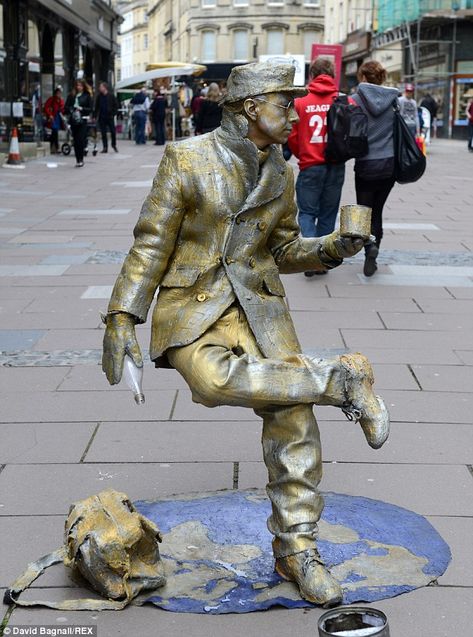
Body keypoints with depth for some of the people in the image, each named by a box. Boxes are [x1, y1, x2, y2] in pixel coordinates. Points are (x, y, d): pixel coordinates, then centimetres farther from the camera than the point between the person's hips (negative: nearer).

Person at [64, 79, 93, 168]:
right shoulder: (71, 95, 10)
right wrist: (72, 109, -11)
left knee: (80, 140, -12)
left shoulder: (87, 96, 3)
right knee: (75, 140, 5)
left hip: (83, 120, -3)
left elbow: (90, 108, -1)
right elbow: (66, 107, 8)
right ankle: (78, 160, 13)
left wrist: (82, 109, -14)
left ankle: (81, 159, -5)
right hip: (73, 120, 3)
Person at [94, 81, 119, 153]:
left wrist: (113, 113, -9)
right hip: (102, 118, 2)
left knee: (113, 132, 0)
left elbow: (116, 105, 0)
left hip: (110, 117, -2)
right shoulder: (99, 96, 5)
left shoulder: (111, 95, -3)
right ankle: (105, 147, 8)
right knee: (103, 133, 2)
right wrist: (95, 115, 2)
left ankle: (114, 145, 19)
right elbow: (96, 107, 9)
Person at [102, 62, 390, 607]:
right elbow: (150, 245, -6)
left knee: (292, 417, -8)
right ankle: (342, 379, -19)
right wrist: (121, 320, -12)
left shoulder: (279, 174, 9)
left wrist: (331, 249, -2)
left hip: (258, 305, 4)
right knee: (214, 380, -37)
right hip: (193, 308, -4)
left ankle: (295, 551, 8)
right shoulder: (187, 159, -6)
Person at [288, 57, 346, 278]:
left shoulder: (300, 103, -6)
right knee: (327, 214, 14)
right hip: (336, 167, 2)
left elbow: (291, 137, -5)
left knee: (307, 212, 9)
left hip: (310, 166, -2)